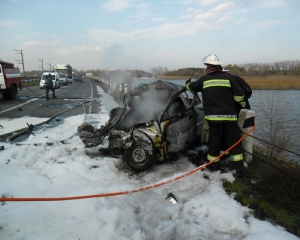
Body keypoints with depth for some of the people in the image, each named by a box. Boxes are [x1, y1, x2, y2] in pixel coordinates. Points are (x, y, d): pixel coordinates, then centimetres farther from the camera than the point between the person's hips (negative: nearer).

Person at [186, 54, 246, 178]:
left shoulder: (204, 79, 4)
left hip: (213, 116, 1)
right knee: (234, 140, 6)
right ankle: (239, 168, 6)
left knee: (214, 139, 13)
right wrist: (242, 104, 16)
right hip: (229, 115, -1)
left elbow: (192, 87, 20)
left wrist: (188, 83, 43)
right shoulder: (228, 78, 0)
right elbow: (239, 94, -3)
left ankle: (214, 164, 23)